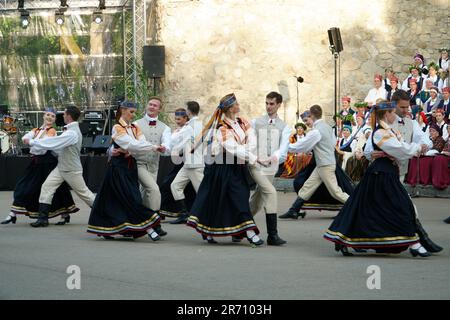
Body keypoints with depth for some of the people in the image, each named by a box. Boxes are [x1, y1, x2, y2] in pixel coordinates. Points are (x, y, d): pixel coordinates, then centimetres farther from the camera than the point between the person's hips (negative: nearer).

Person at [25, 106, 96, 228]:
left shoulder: (72, 133, -25)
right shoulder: (70, 130, 6)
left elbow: (53, 143, -27)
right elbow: (58, 145, 9)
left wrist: (32, 142, -20)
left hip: (72, 170, -9)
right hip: (61, 167, 9)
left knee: (84, 192, 4)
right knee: (47, 186, -2)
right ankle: (43, 218, -1)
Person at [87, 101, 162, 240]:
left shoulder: (135, 128, 12)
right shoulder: (117, 128, -8)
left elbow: (141, 146, -2)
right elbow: (131, 144, -19)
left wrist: (128, 151, -20)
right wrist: (153, 147, -21)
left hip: (130, 166, 7)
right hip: (118, 167, -7)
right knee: (132, 198, -9)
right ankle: (148, 229, -11)